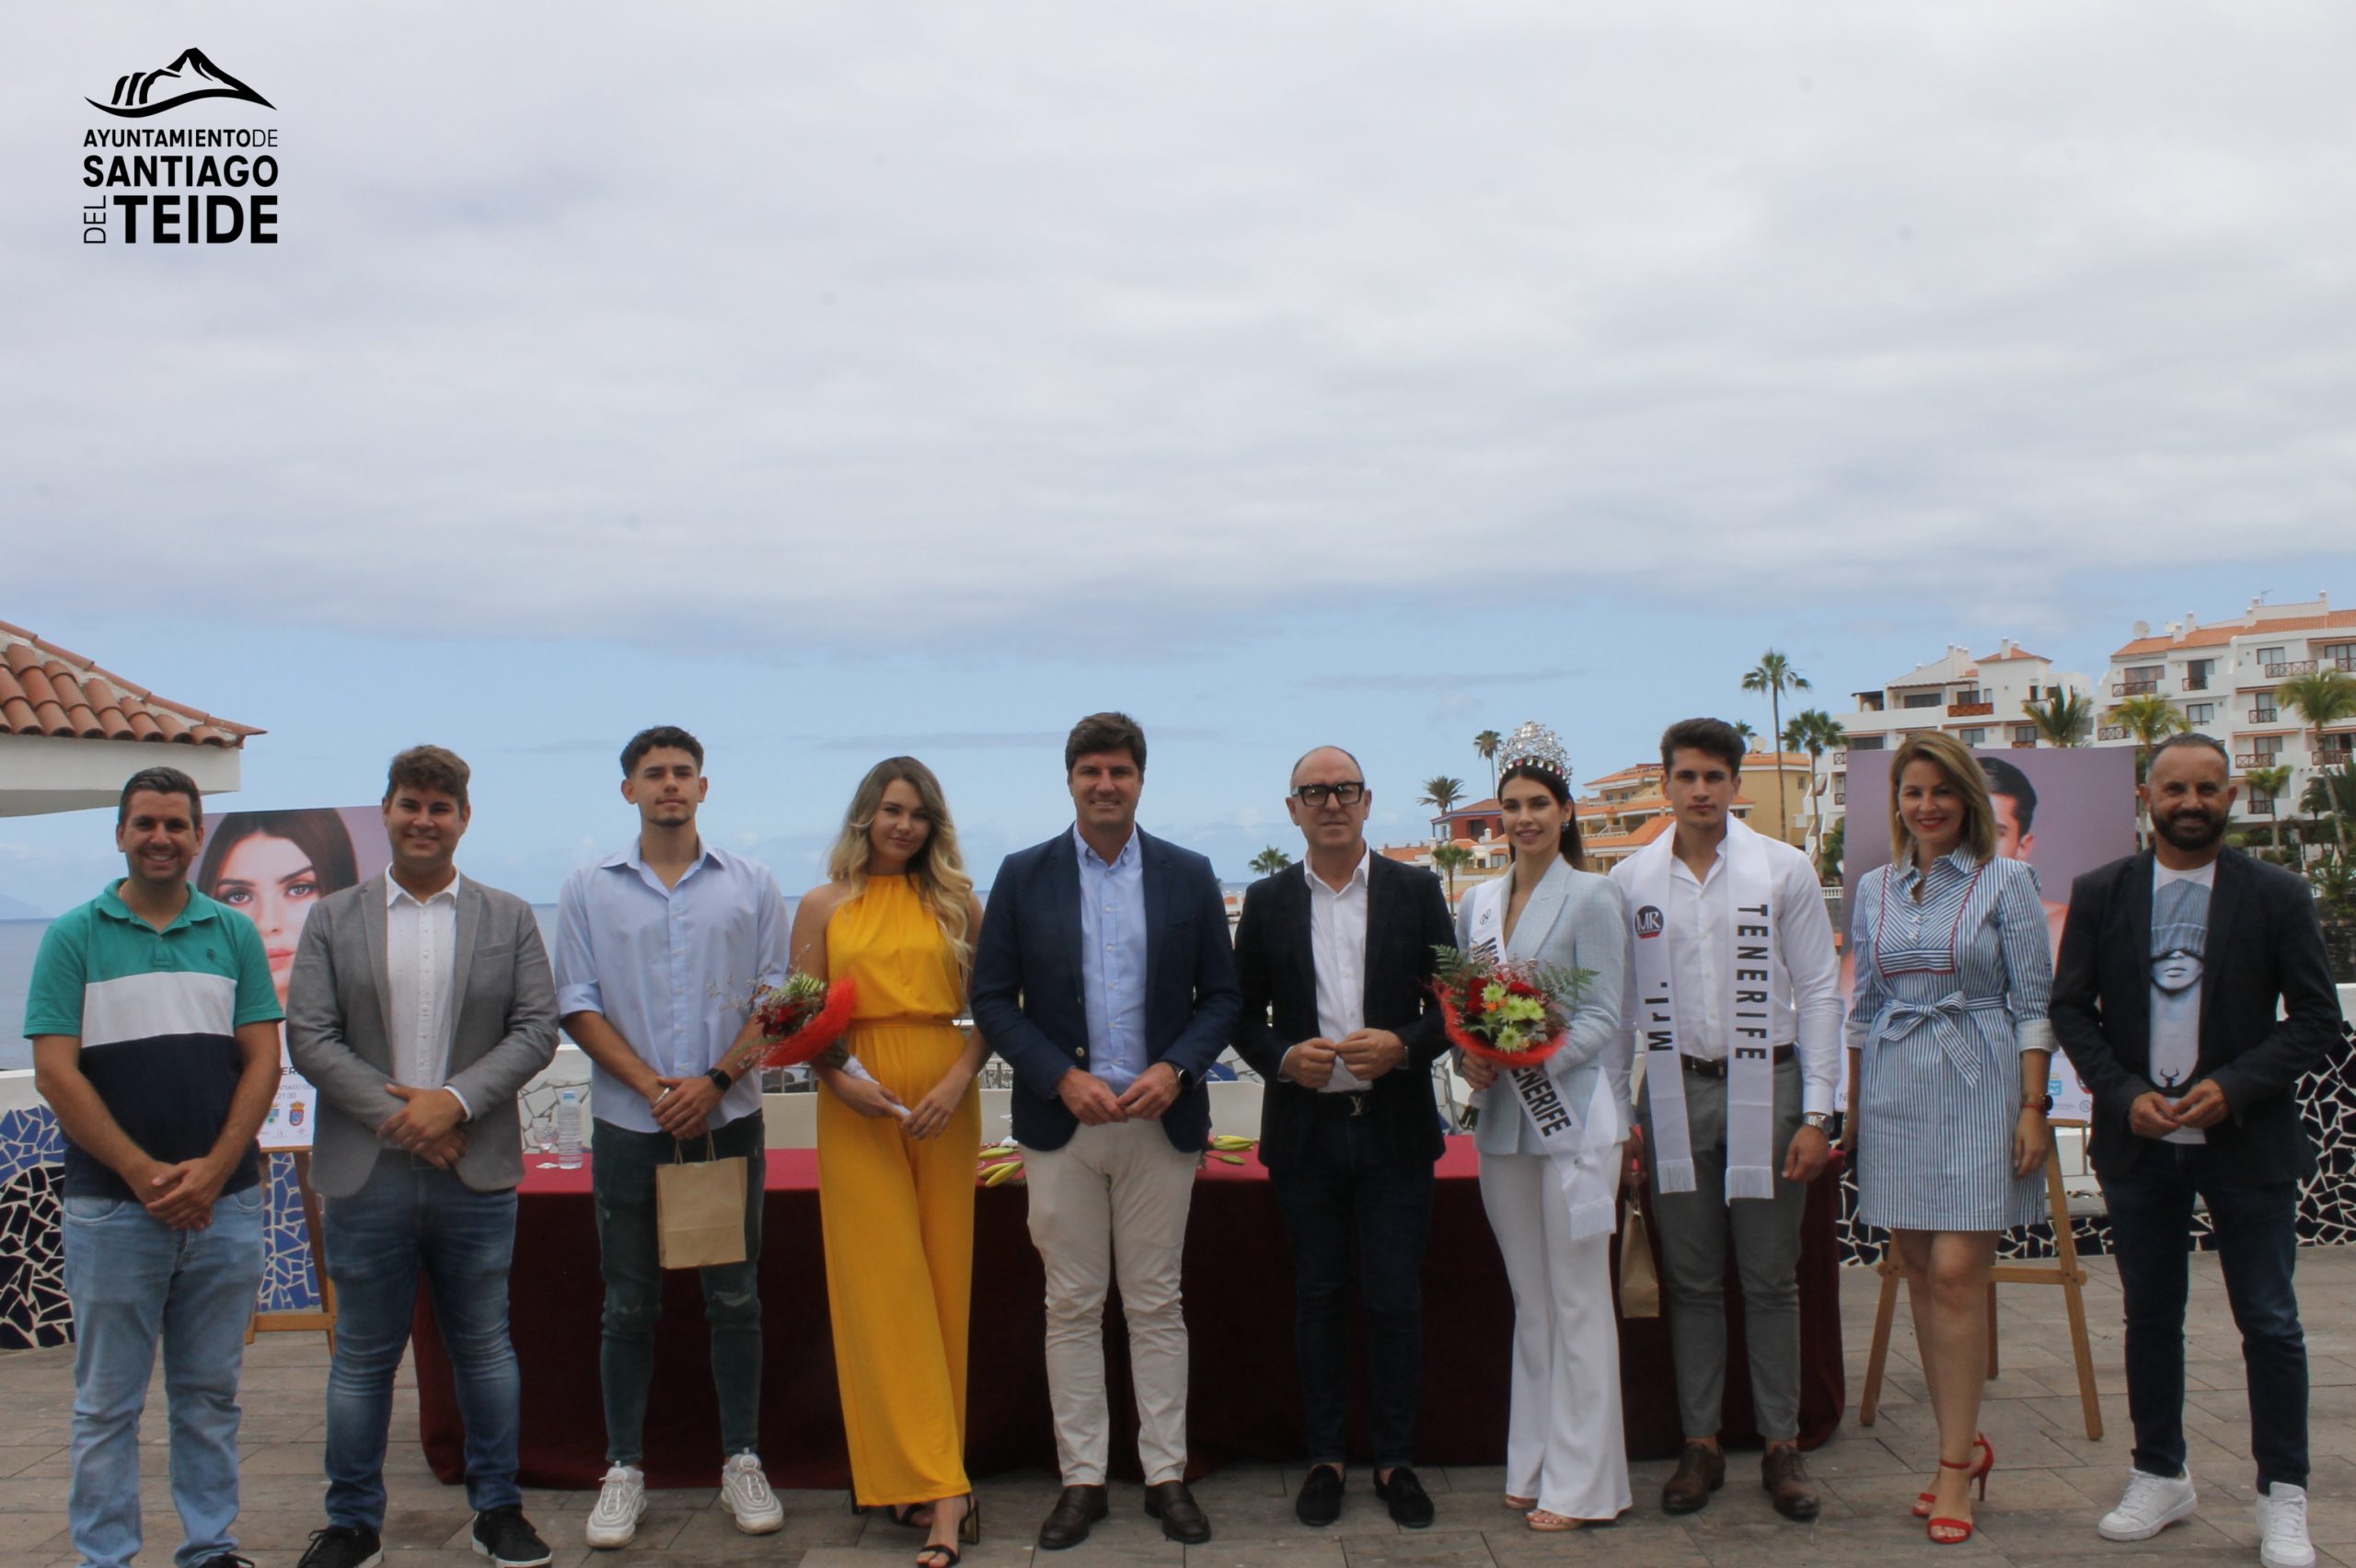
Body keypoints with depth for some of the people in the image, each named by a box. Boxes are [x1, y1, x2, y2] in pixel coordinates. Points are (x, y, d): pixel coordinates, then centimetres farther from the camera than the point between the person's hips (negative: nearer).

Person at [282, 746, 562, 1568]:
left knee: (485, 1346, 10)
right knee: (363, 1355, 9)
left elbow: (536, 1028, -1)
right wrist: (397, 1116, -12)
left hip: (478, 1174, 0)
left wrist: (455, 1100, -14)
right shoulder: (333, 919, 6)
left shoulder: (510, 918, 7)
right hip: (368, 1176, 0)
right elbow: (309, 1036, -2)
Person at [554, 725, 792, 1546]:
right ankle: (623, 1470, 18)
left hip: (729, 1121, 0)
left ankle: (741, 1462, 17)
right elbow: (578, 1006, 1)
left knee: (735, 1297, 6)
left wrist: (716, 1079, -11)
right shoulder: (589, 891, 4)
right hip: (628, 1126, 0)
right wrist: (652, 1087, -10)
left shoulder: (750, 885, 4)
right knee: (629, 1304, 7)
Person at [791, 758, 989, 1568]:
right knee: (883, 1288, -4)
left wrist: (957, 1080, -12)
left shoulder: (956, 902, 6)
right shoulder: (823, 906, 6)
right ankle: (941, 1490, -1)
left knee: (942, 1283, 4)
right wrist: (839, 1078, -12)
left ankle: (924, 1477, 15)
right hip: (857, 1107, 0)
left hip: (945, 1106, 1)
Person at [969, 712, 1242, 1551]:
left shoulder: (1189, 875, 4)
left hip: (1161, 1120, 0)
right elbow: (993, 998, 0)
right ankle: (1081, 1478, 17)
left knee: (1156, 1305, 7)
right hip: (1061, 1122, 0)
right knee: (1072, 1307, 6)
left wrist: (1175, 1069, -12)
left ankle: (1166, 1474, 18)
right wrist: (1063, 1078, -12)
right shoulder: (1023, 875, 2)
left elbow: (1221, 994, 5)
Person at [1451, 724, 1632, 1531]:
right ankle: (1533, 1465, 23)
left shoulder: (1592, 897, -5)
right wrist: (1473, 1058, -6)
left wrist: (1536, 1057, -24)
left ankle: (1582, 1483, 8)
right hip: (1501, 1121, 6)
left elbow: (1602, 1018, -9)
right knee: (1530, 1302, 13)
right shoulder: (1477, 902, 11)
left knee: (1578, 1302, 0)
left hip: (1572, 1120, -5)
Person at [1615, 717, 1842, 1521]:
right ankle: (1700, 1445, 19)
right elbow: (1618, 1002, 7)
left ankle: (1781, 1446, 18)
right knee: (1691, 1280, 8)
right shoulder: (1631, 880, 3)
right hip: (1674, 1094, 1)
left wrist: (1816, 1113, -5)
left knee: (1770, 1280, 6)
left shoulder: (1784, 869, -1)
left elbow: (1819, 991, 0)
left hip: (1764, 1087, -1)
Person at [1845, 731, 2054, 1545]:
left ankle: (1954, 1466, 0)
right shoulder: (1874, 889, 11)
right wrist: (1853, 1105, 14)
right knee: (1919, 1273, 7)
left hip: (1977, 1087, -4)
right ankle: (1967, 1443, 21)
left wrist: (2033, 1107, -8)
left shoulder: (2005, 881, -1)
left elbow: (2032, 1003, -2)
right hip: (1895, 1091, 4)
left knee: (1957, 1272, -9)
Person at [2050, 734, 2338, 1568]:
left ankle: (2283, 1497, 17)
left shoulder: (2278, 895, -2)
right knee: (2150, 1315, 12)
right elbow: (2070, 1008, 3)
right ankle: (2160, 1476, 25)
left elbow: (2316, 1019, -3)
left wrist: (2232, 1089, -16)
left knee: (2269, 1322, 4)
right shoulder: (2099, 894, 2)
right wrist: (2125, 1095, -10)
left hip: (2247, 1140, -1)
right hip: (2138, 1139, 2)